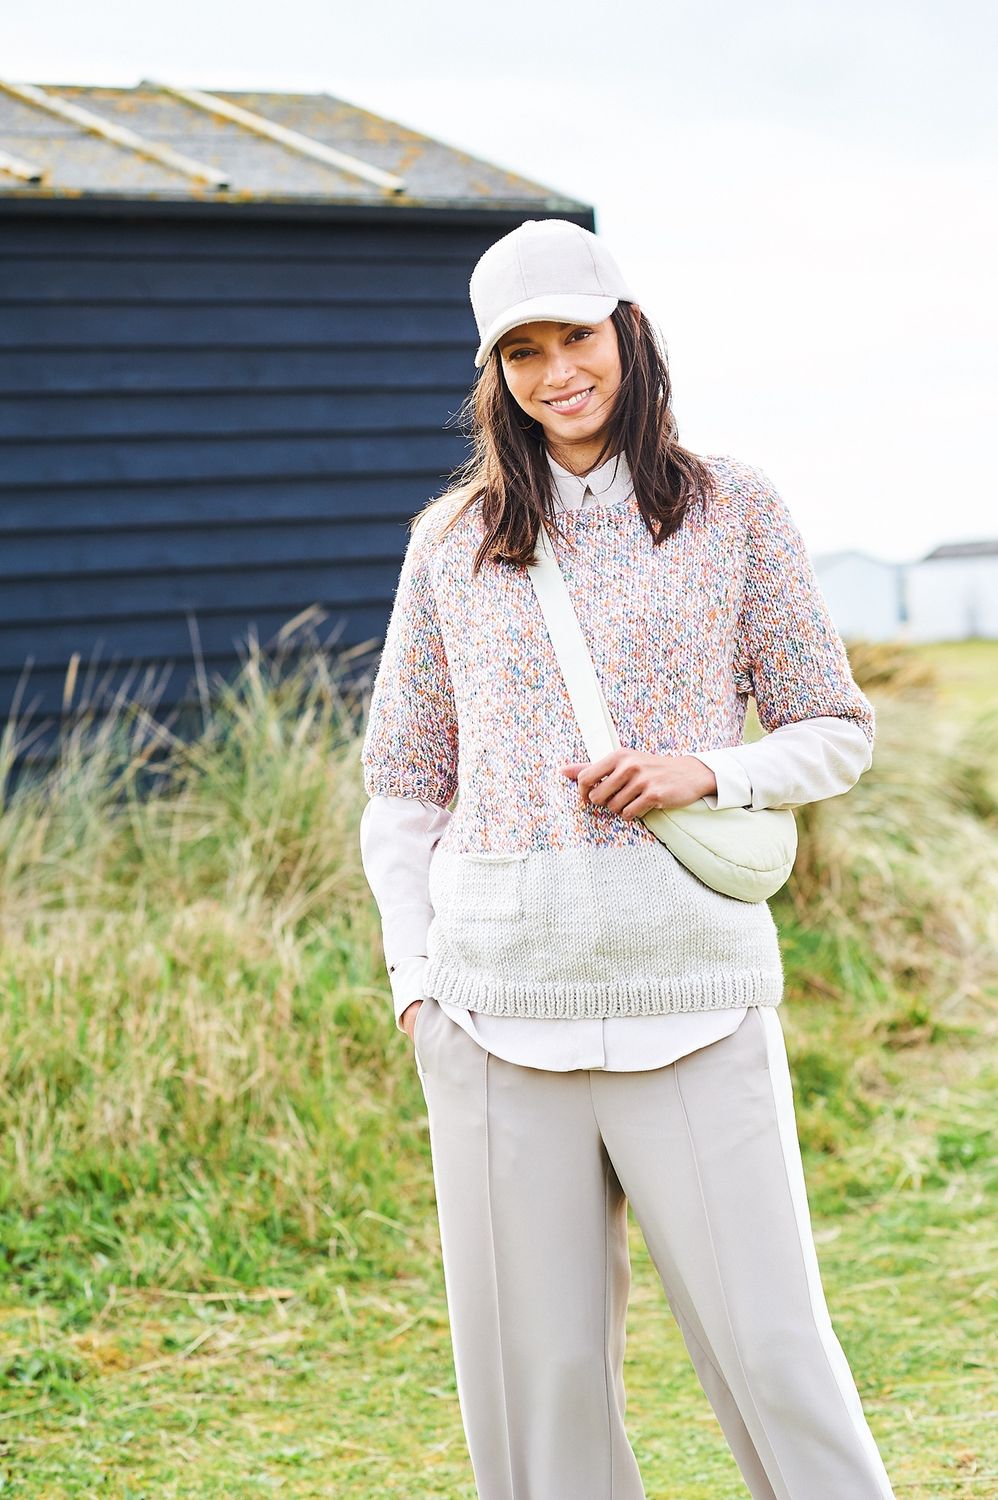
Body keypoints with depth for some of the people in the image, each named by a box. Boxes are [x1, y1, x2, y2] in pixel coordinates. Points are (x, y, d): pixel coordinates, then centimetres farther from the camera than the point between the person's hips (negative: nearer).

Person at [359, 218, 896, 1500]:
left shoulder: (731, 512, 7)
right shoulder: (451, 541, 12)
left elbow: (838, 732, 10)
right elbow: (402, 779, 16)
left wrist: (705, 774, -9)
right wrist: (412, 973, 5)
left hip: (691, 987, -2)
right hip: (496, 999, 2)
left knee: (767, 1343, -1)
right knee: (535, 1360, 5)